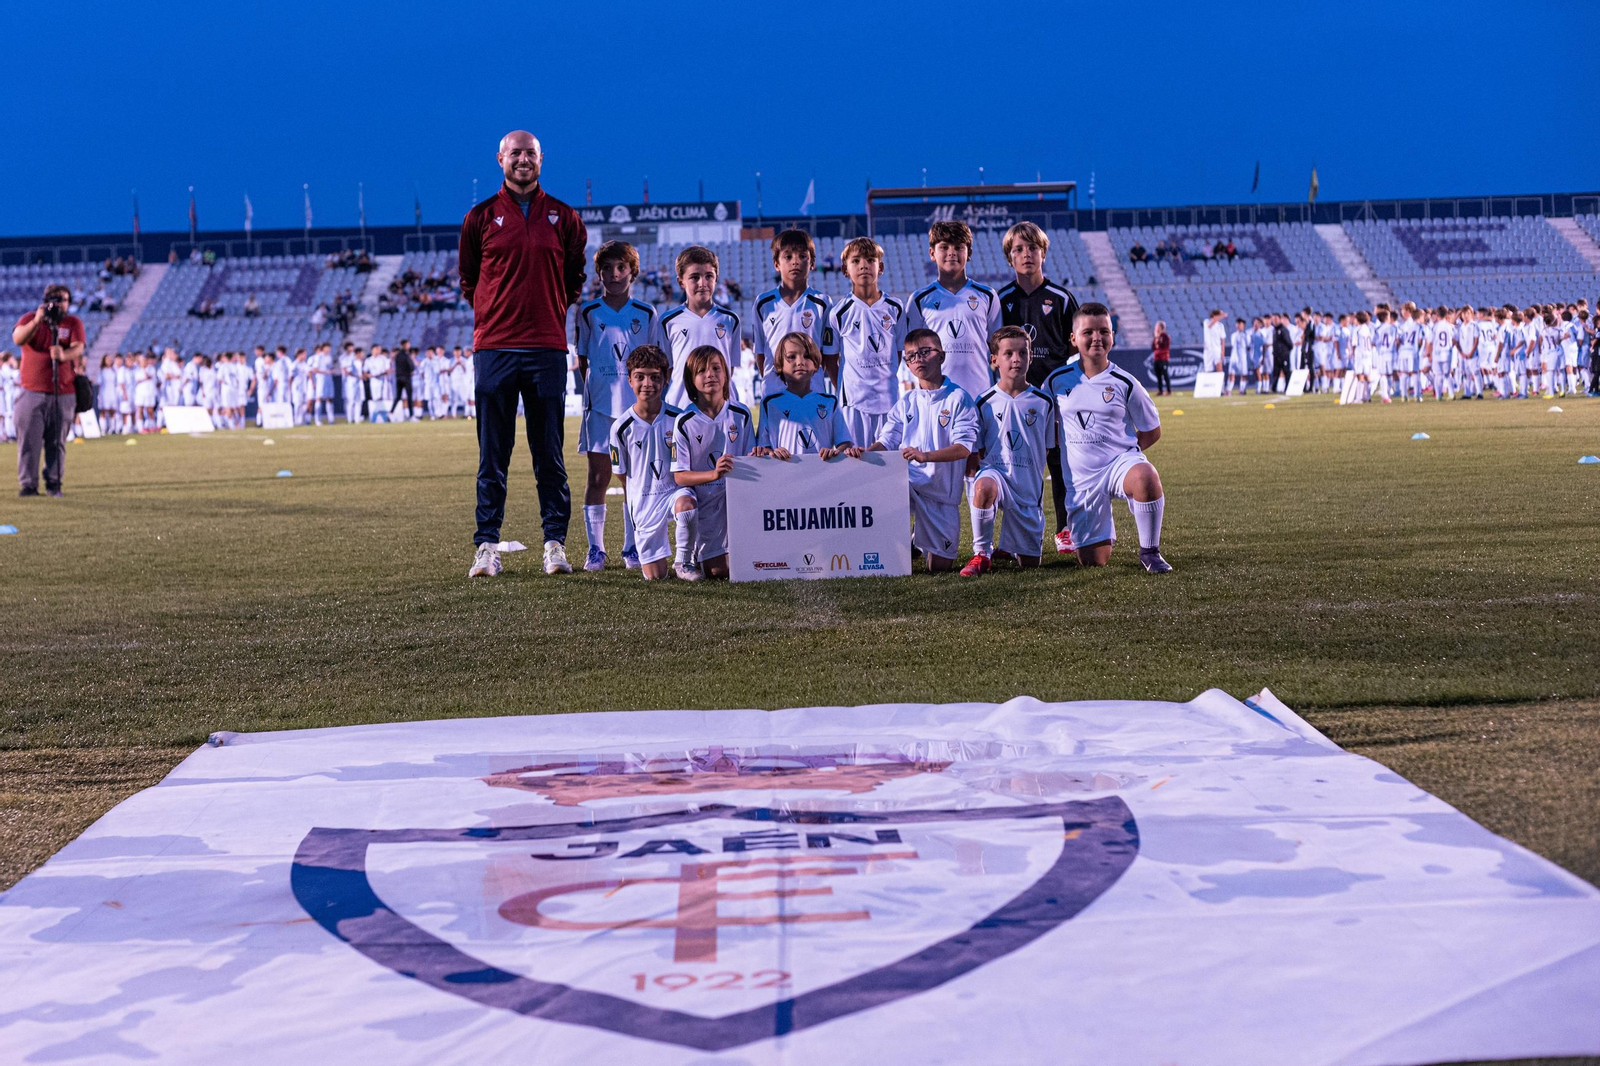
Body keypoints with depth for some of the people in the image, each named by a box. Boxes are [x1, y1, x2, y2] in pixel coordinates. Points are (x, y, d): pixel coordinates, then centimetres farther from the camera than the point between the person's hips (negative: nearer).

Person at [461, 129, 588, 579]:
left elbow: (575, 277, 18)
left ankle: (556, 543, 8)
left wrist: (551, 311, 11)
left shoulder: (564, 218, 9)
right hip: (493, 347, 0)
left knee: (550, 454, 3)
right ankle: (486, 546, 6)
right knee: (492, 455, 1)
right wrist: (494, 312, 9)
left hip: (547, 348, 0)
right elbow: (468, 279, 17)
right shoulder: (480, 217, 7)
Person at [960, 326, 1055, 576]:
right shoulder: (984, 402, -1)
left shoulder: (1043, 402, 2)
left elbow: (1047, 448, 12)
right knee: (985, 486, -41)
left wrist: (1029, 475, 5)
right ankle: (981, 553, -21)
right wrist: (977, 474, -13)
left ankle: (1006, 546, 42)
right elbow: (973, 452, 2)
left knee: (1030, 562, 3)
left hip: (1028, 485, 2)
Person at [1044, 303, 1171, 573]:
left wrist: (1122, 453, 0)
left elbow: (1151, 432, 8)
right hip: (1080, 478, 2)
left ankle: (1149, 551, -18)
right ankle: (1106, 529, 39)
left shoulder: (1125, 384, -2)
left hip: (1120, 461, -2)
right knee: (1094, 560, 0)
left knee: (1145, 477, -40)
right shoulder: (1056, 381, 2)